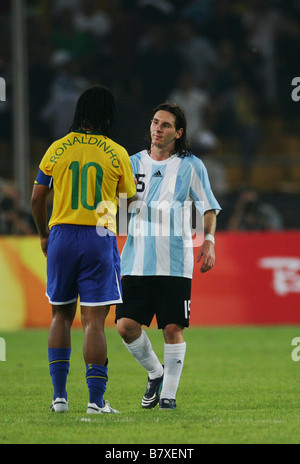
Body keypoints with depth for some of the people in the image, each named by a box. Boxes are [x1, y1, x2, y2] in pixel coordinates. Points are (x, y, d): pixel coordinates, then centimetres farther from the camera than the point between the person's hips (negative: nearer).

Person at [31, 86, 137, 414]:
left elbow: (37, 198, 7)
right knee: (94, 320, -3)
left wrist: (43, 234, 22)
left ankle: (59, 394, 12)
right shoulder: (116, 154, -2)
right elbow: (129, 201, 11)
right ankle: (96, 399, -6)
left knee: (61, 315, 15)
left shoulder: (57, 149, 3)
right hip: (99, 237, -2)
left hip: (61, 235, 2)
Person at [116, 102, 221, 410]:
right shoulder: (134, 164, 11)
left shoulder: (191, 166, 4)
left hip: (175, 262, -2)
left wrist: (208, 241, -5)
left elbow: (208, 208, 8)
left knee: (173, 329, -5)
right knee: (126, 325, -6)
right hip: (137, 261, 2)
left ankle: (169, 392, 7)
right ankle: (155, 373, 18)